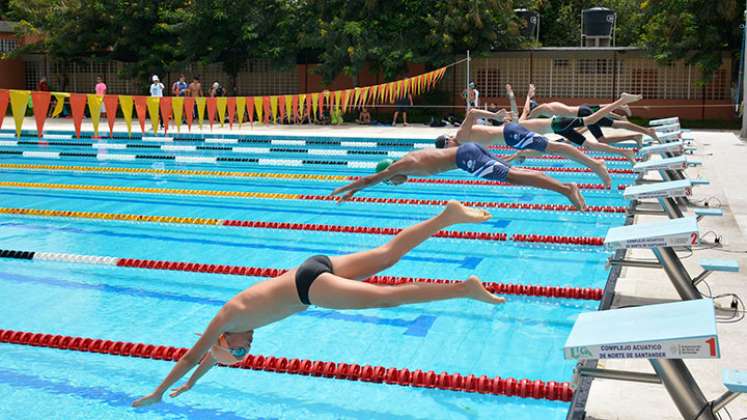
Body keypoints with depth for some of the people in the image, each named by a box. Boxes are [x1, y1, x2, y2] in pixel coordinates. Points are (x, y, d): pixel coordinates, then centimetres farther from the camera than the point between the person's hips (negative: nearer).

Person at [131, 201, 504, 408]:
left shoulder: (225, 318, 6)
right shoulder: (241, 313, 27)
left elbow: (191, 357, 11)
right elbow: (215, 353, 42)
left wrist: (157, 394, 22)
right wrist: (190, 384, 51)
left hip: (309, 285, -8)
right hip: (316, 267, 8)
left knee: (386, 297, -15)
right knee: (387, 254, 7)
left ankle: (465, 289, -23)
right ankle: (448, 215, 0)